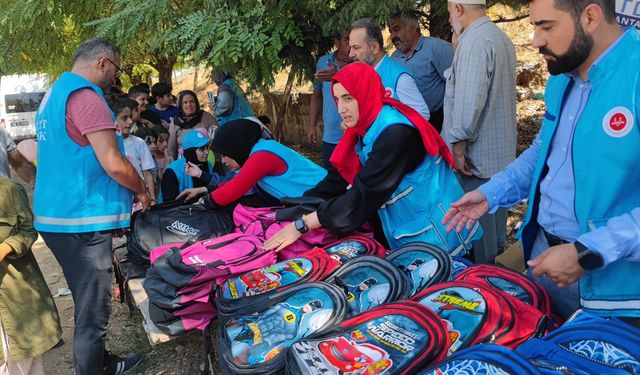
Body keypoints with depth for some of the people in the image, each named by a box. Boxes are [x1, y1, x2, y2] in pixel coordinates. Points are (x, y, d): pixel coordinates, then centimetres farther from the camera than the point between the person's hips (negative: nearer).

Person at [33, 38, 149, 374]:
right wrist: (141, 191, -2)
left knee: (89, 304, 21)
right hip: (81, 220, -11)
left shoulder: (54, 94, 17)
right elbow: (114, 164, -21)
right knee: (93, 311, 0)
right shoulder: (85, 97, -16)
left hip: (56, 216, 11)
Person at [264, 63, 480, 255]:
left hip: (435, 237, -8)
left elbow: (363, 195, -29)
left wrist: (302, 226, -26)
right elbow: (339, 180, 3)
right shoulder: (367, 128, 2)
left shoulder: (396, 134, -26)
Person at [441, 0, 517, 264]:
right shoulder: (502, 38, 14)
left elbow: (469, 101, -27)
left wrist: (458, 145, -20)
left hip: (477, 156, -10)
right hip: (501, 153, 10)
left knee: (476, 222, 0)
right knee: (495, 213, 20)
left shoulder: (474, 41, -18)